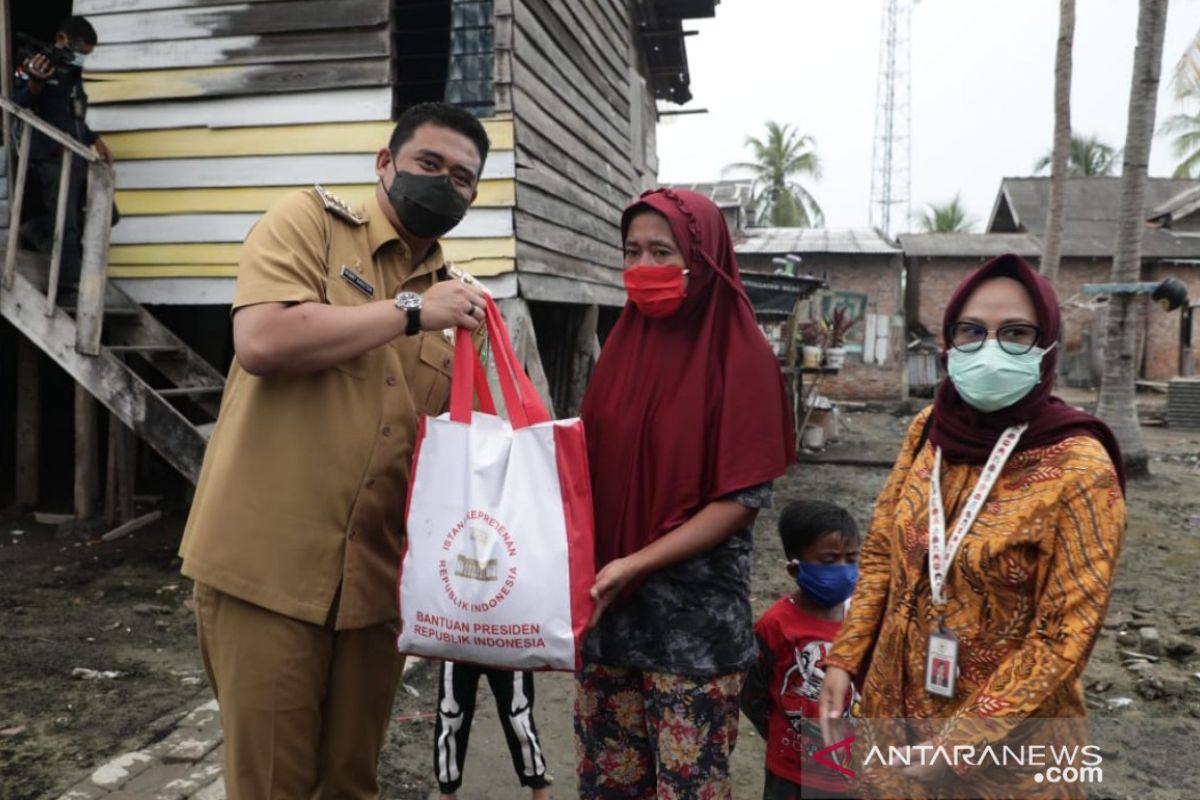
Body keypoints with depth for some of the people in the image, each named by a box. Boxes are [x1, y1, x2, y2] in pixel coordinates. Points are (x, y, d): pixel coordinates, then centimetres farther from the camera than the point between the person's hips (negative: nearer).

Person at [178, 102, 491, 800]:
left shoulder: (453, 294, 13)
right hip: (269, 561, -5)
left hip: (375, 575, 5)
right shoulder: (310, 220, -2)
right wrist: (409, 310, -14)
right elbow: (262, 340, -20)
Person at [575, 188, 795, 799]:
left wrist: (635, 564, -18)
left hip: (694, 616, -5)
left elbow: (745, 497, -13)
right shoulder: (624, 343, 6)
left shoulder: (741, 355, -10)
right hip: (607, 606, 5)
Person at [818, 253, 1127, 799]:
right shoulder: (928, 430, -4)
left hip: (1006, 739, -4)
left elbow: (1064, 634, -17)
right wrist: (844, 659, -1)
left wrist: (964, 740, -17)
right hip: (894, 703, 5)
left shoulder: (1078, 467, -18)